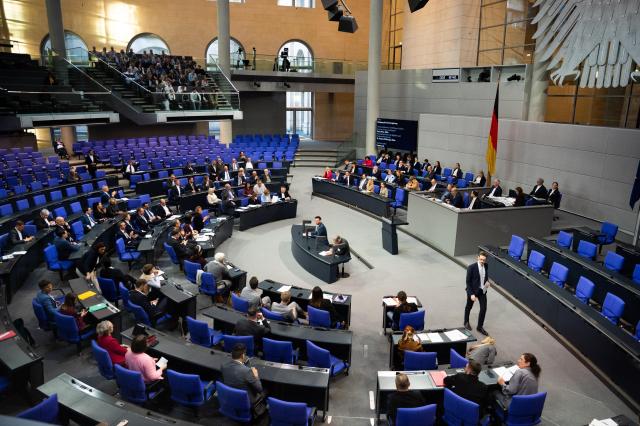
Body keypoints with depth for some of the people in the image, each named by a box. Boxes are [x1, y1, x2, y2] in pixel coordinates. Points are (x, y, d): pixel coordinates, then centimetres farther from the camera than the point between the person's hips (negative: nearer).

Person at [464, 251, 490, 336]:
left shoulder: (486, 266, -5)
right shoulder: (471, 267, -22)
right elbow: (468, 282, -18)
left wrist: (487, 282, -9)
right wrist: (471, 294, -22)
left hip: (482, 290, 4)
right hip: (473, 290, -4)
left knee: (484, 308, 1)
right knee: (469, 307, 17)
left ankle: (480, 326, 19)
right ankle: (466, 322, 42)